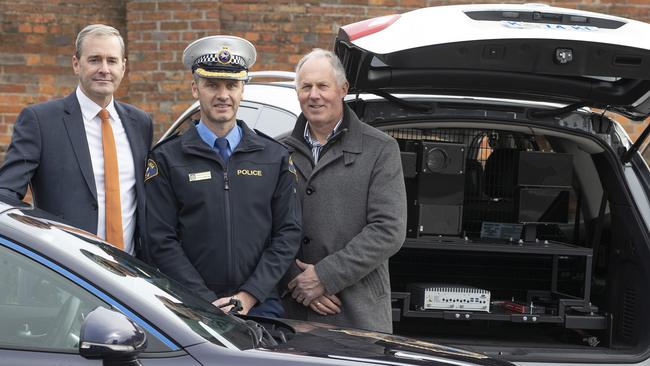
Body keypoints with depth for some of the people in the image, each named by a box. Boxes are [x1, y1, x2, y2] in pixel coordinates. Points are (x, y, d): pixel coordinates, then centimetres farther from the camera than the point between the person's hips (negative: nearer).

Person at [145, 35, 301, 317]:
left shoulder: (275, 156, 7)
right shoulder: (167, 159, 2)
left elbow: (288, 233, 3)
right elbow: (161, 241, -3)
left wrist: (248, 296, -7)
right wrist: (208, 302, -11)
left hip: (261, 305, 2)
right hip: (191, 308, -1)